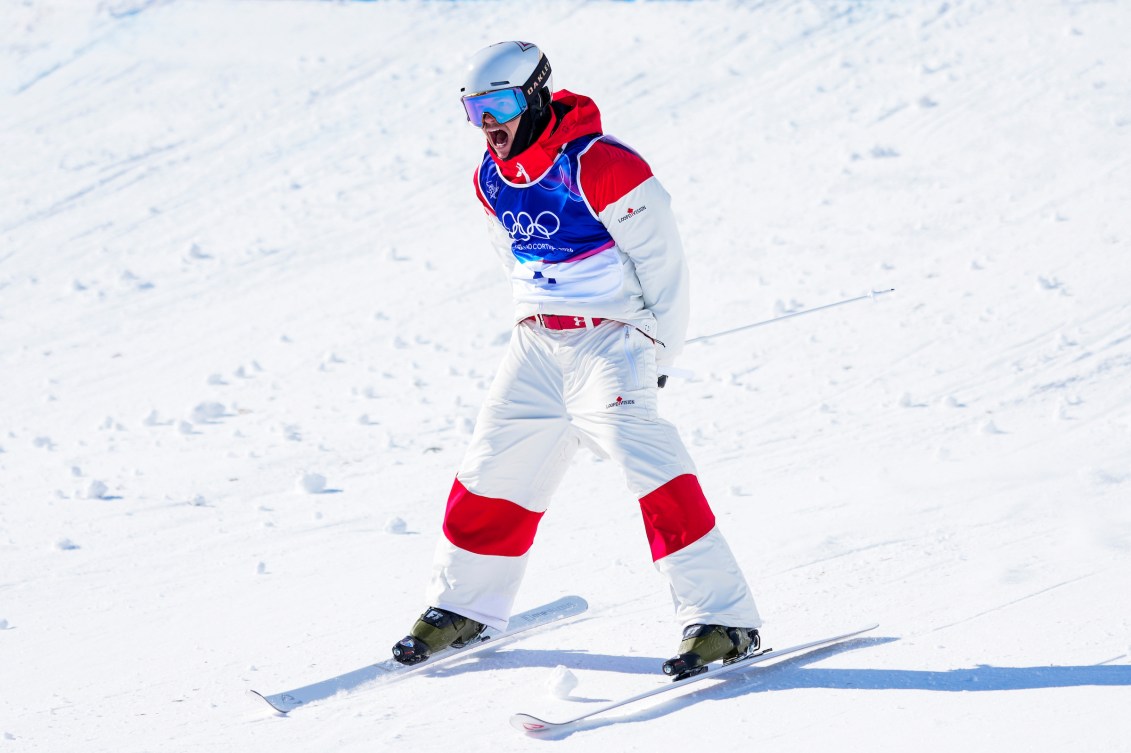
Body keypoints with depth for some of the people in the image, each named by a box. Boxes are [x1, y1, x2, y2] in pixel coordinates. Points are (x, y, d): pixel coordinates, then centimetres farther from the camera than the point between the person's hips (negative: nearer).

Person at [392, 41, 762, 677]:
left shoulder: (600, 166, -18)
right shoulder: (493, 179, 5)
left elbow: (661, 259, -14)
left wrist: (659, 351, -9)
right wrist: (538, 321, 16)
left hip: (611, 339, -7)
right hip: (537, 344, 7)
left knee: (644, 458, -22)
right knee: (493, 474, 11)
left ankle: (723, 619, -21)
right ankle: (463, 607, 30)